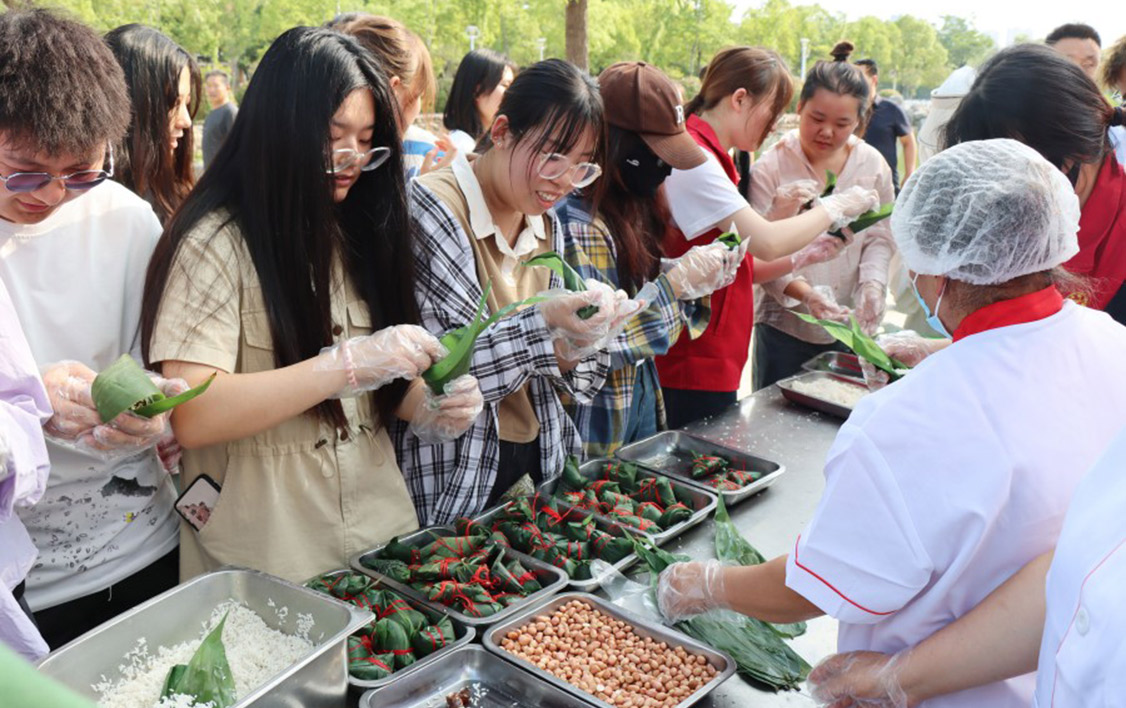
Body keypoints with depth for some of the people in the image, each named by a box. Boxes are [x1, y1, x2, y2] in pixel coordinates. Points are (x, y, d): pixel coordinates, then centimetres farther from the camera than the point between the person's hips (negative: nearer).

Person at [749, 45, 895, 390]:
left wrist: (872, 282, -10)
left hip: (850, 325, 4)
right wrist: (804, 293, -26)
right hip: (784, 326, -3)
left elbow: (880, 238, 9)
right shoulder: (771, 167, -9)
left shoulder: (873, 165, 4)